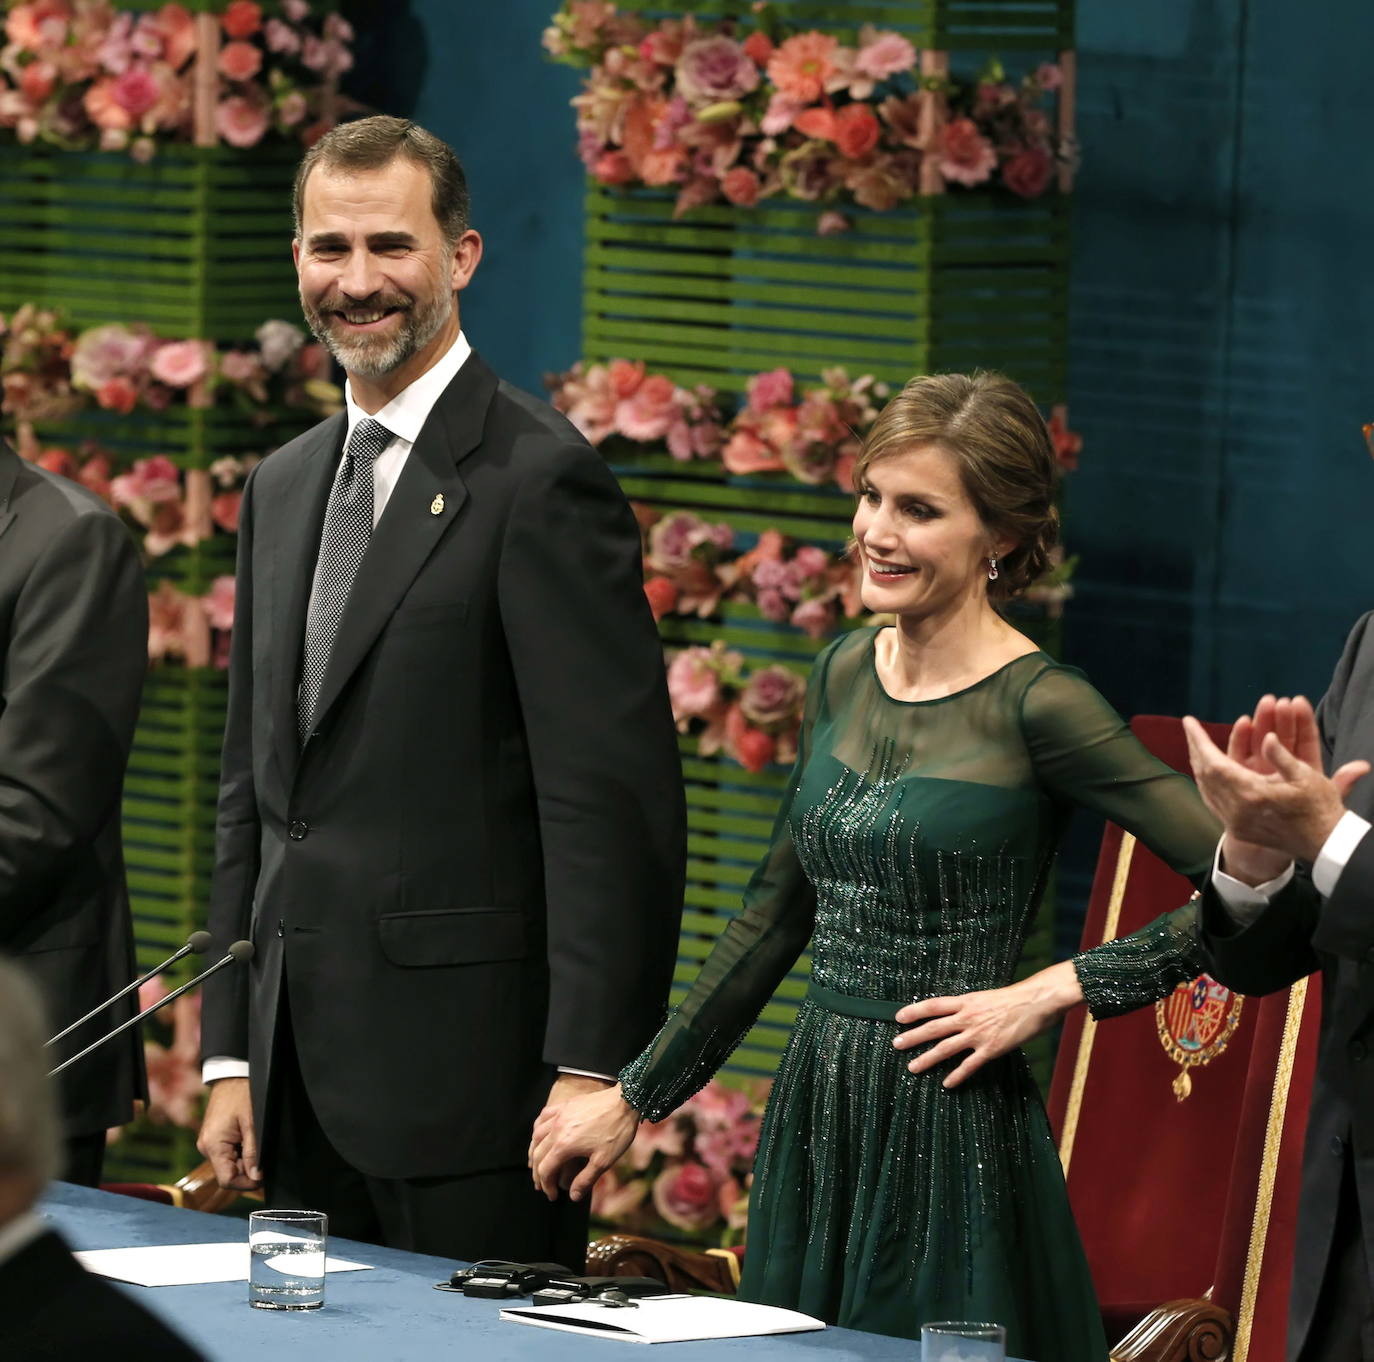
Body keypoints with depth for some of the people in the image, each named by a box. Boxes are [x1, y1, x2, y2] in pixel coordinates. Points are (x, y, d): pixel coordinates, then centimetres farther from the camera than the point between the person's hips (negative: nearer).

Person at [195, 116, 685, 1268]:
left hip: (465, 1077, -7)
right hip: (302, 1082, 8)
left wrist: (591, 1069, -18)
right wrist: (231, 1056, 14)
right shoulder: (283, 488, 17)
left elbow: (612, 799, -14)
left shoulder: (541, 479, -9)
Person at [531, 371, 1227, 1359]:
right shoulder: (844, 676, 8)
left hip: (951, 1139, -7)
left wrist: (1052, 992, -17)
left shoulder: (1034, 706, -13)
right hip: (815, 1128, 7)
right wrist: (633, 1099, 18)